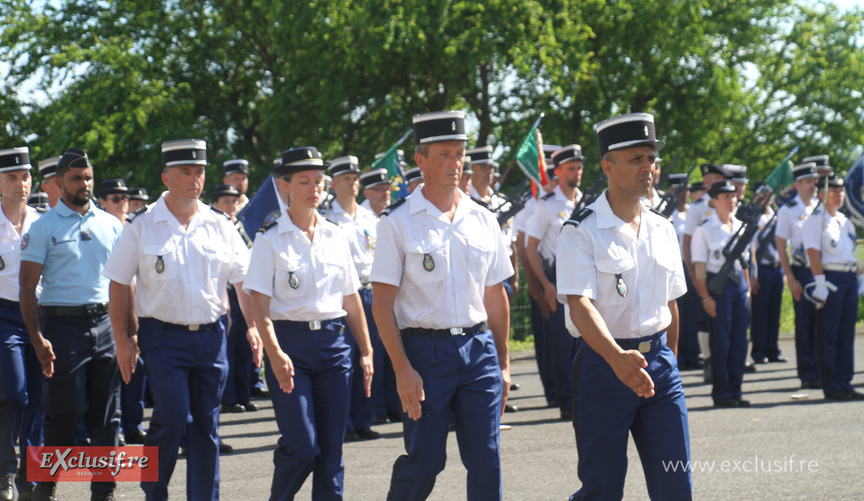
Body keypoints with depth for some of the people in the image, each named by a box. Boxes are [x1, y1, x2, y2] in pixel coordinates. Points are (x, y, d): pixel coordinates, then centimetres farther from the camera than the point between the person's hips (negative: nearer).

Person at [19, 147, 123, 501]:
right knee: (64, 413, -3)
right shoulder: (43, 227, -1)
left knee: (107, 416, 3)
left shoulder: (110, 224, 12)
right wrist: (37, 338, -13)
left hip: (105, 324, 4)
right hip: (63, 323, -4)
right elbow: (27, 289, -4)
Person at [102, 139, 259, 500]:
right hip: (162, 335, -3)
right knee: (172, 418, -12)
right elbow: (119, 286, 3)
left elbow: (244, 280, 11)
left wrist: (253, 325, -1)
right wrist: (123, 339, -2)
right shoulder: (142, 227, 0)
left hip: (211, 335, 3)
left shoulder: (220, 227, 7)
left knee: (206, 425, 6)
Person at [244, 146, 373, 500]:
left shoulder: (336, 237, 11)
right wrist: (274, 353, -20)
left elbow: (351, 298, 16)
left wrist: (366, 350, 11)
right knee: (301, 447, -10)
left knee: (331, 448, 2)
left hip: (333, 342, 4)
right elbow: (260, 303, -7)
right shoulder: (270, 240, -2)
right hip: (291, 343, -4)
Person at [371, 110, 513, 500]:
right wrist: (403, 369, -12)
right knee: (423, 462, -1)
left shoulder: (483, 221, 10)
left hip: (479, 347, 4)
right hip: (426, 350, -3)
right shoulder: (397, 223, -3)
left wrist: (503, 364, 14)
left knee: (486, 462, 0)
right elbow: (382, 303, -5)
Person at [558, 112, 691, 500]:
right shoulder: (581, 231, -9)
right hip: (602, 363, -5)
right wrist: (617, 358, -35)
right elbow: (580, 305, -21)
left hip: (658, 362, 5)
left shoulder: (662, 230, 10)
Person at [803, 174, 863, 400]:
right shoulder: (815, 220, -5)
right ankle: (831, 387, -2)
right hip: (831, 278, -8)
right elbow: (813, 251, -13)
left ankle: (845, 383, 12)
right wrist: (820, 282, -20)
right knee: (828, 336, -4)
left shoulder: (845, 221, 18)